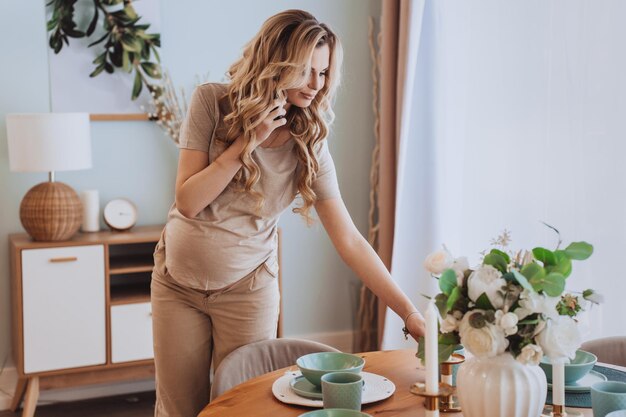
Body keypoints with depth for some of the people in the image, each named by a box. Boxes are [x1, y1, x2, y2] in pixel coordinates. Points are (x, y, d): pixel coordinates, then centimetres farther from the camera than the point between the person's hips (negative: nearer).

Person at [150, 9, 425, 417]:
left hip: (246, 288, 0)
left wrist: (410, 313, -19)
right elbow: (187, 201, -17)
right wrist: (248, 142, -24)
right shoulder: (212, 103, -13)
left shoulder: (308, 143, -11)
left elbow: (349, 240, -13)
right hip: (178, 278, 1)